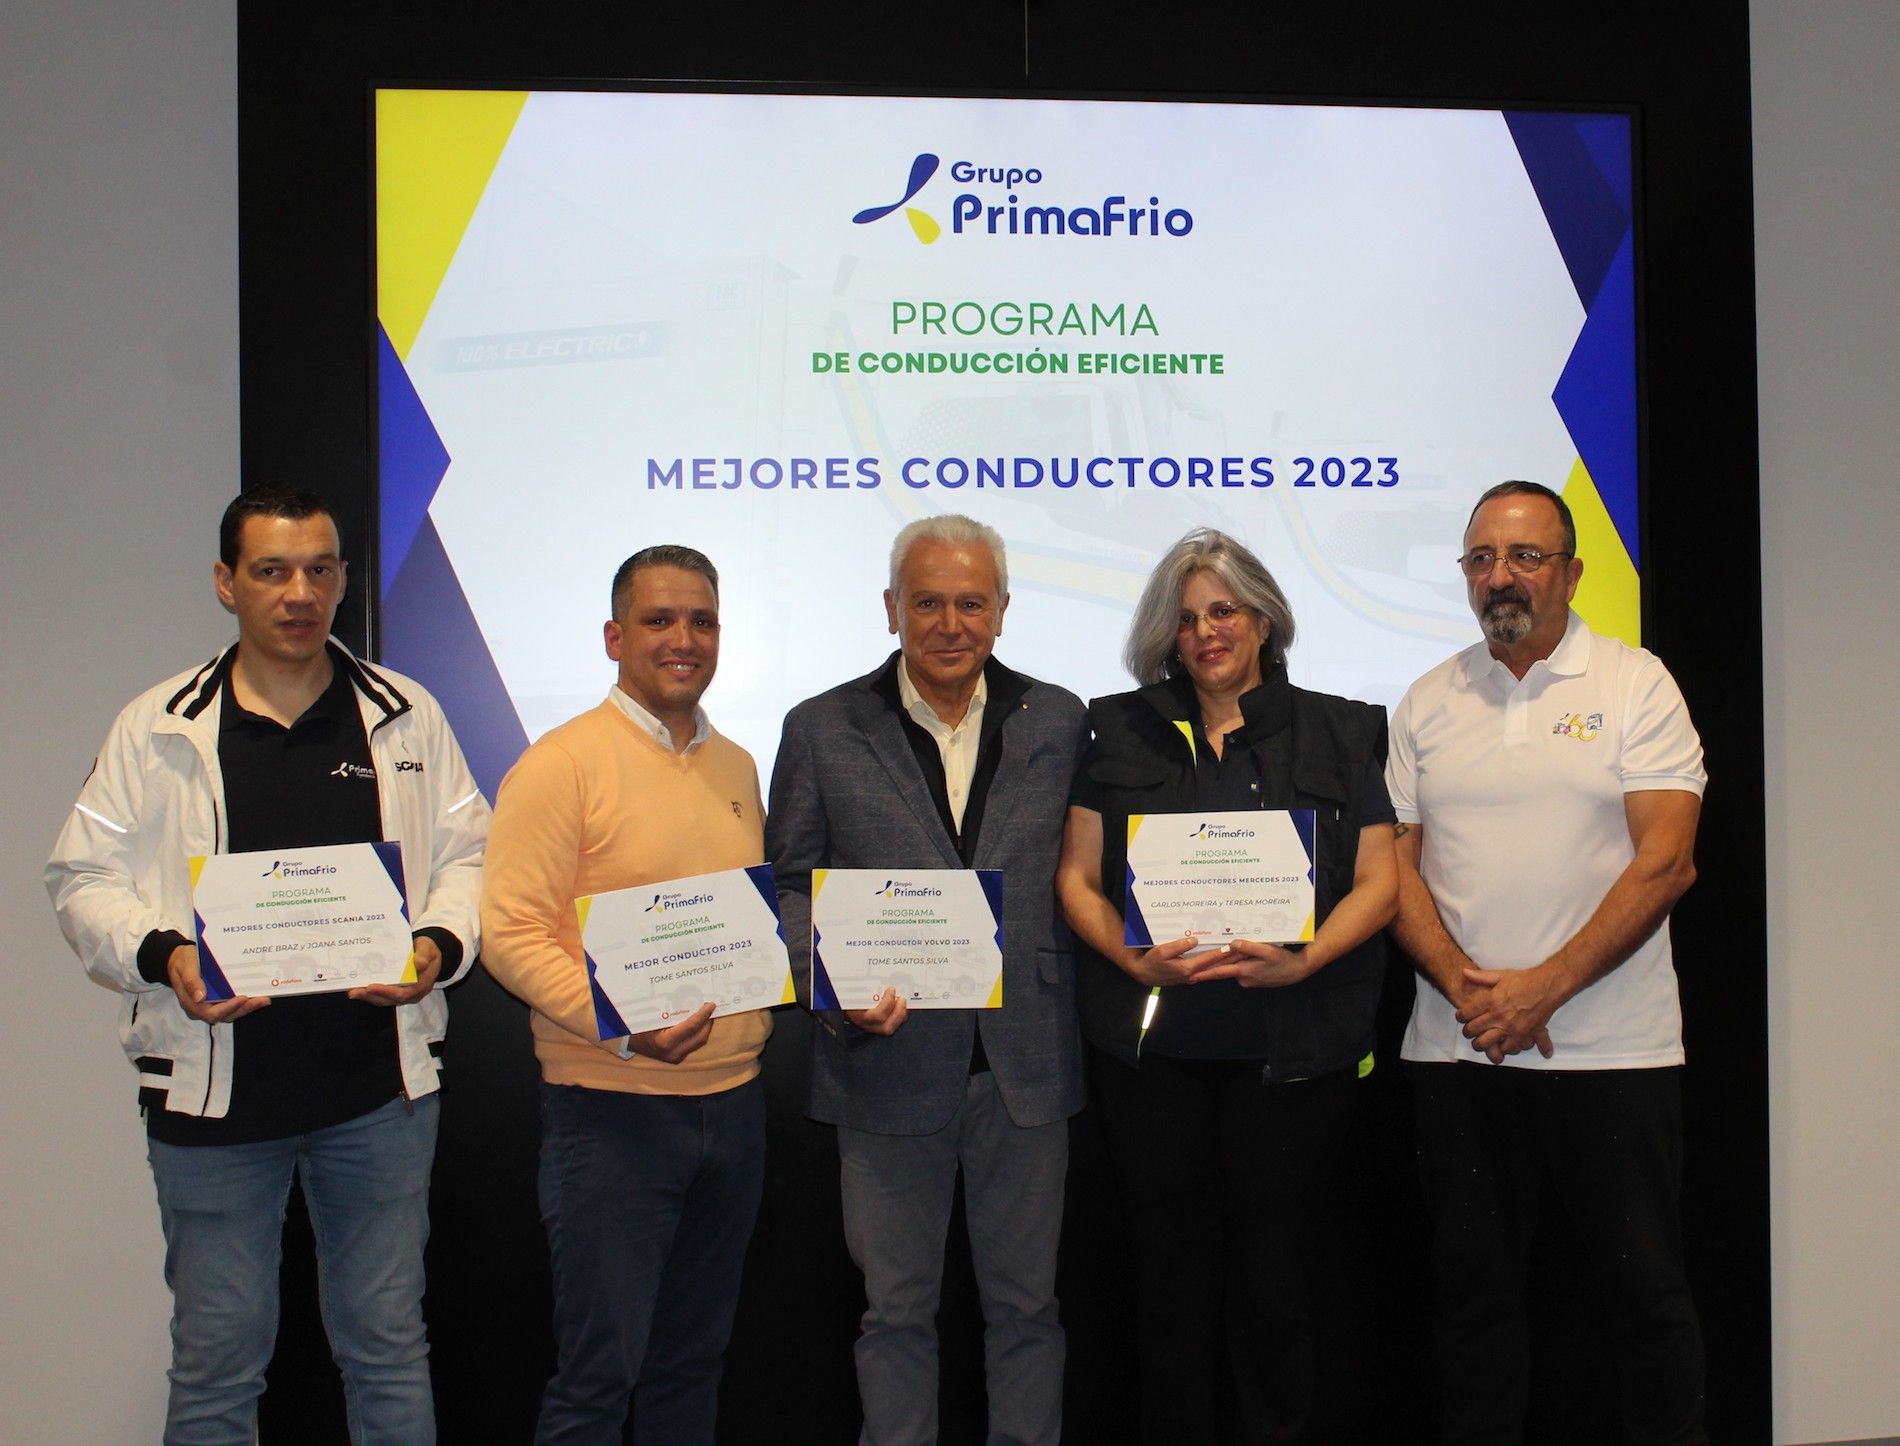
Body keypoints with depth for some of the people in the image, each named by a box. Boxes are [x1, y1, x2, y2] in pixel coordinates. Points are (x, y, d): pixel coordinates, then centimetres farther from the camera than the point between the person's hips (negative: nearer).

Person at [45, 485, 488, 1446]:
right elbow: (85, 879, 3)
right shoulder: (156, 730, 2)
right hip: (213, 1088, -1)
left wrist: (438, 945, -12)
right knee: (215, 1358, 9)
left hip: (379, 1085, 1)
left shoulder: (406, 717, 6)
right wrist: (162, 954, -15)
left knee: (387, 1346, 12)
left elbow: (469, 857, 8)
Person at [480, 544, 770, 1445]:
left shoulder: (737, 767, 13)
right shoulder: (562, 764, -9)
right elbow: (511, 931, -15)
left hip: (733, 1095, 6)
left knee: (693, 1357, 17)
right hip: (613, 1107, -6)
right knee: (598, 1372, 1)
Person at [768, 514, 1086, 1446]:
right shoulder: (822, 730, 0)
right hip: (891, 1063, -1)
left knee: (1025, 1301, 13)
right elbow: (790, 884, 2)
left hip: (1027, 1060, 1)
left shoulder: (1056, 722, 4)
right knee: (896, 1307, 11)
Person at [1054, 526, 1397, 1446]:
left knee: (1274, 1267, 5)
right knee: (1171, 1266, 7)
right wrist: (1135, 959, -10)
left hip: (1291, 1048, -1)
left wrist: (1303, 960, -13)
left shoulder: (1336, 733, 9)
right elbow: (1077, 877, 8)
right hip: (1151, 1047, 1)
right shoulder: (1120, 732, 11)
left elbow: (1378, 880, 4)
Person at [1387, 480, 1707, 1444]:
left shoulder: (1634, 684, 0)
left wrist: (1542, 987, -15)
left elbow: (1664, 861, -9)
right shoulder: (1427, 704, 10)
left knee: (1646, 1289, 5)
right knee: (1473, 1289, 11)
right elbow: (1395, 864, 6)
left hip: (1613, 1047, -3)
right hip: (1458, 1047, 3)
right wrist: (1462, 985, -10)